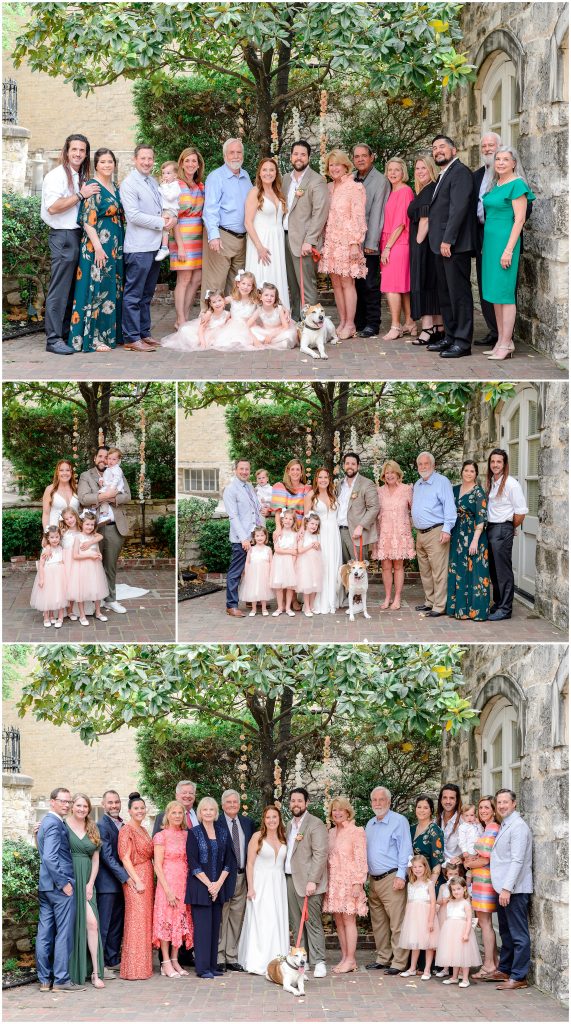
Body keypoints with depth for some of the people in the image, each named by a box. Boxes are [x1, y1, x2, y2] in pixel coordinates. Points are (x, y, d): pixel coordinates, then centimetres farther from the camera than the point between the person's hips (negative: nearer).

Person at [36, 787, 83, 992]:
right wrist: (64, 883, -17)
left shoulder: (45, 822, 17)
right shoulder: (55, 824, -14)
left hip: (45, 886, 10)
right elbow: (50, 857, -22)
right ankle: (61, 980, -3)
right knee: (64, 933, -5)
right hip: (60, 886, -10)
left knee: (45, 934, 9)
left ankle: (44, 979, 13)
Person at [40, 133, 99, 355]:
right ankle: (53, 339, -8)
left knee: (71, 288, 10)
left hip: (77, 235, 8)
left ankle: (66, 334, 14)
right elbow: (53, 206, -19)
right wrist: (81, 195, -16)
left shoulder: (81, 177, 17)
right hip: (63, 235, -8)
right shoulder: (58, 175, -8)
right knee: (59, 289, -9)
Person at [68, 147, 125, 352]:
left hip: (115, 245, 9)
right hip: (98, 245, -9)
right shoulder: (92, 187, -11)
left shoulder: (116, 188, 14)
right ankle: (93, 339, -4)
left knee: (114, 289, 11)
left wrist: (120, 246, 16)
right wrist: (98, 247, -22)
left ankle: (111, 334, 18)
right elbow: (88, 220, -17)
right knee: (98, 288, -7)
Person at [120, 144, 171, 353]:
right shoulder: (129, 183, -10)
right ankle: (131, 338, -5)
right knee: (133, 294, -6)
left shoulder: (153, 182, 16)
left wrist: (167, 217, 4)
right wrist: (162, 222, -12)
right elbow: (133, 215, -17)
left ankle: (144, 333, 22)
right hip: (138, 247, -9)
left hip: (154, 245, 9)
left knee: (146, 294, 15)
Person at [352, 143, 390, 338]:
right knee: (355, 283, 8)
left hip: (369, 243, -5)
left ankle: (372, 324, 5)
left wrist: (371, 243, -13)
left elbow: (377, 213, -10)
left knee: (370, 285, -1)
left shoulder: (380, 181, -6)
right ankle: (357, 322, 15)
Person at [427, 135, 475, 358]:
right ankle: (450, 336, 20)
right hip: (441, 246, 10)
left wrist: (448, 240, -20)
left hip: (454, 246, -10)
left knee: (459, 293, -6)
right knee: (445, 294, 13)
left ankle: (463, 342, -5)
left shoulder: (460, 172, -10)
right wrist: (438, 241, 10)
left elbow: (459, 208, -18)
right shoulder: (443, 176, 20)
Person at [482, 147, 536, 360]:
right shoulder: (494, 185, 14)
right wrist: (485, 246, 14)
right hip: (490, 239, 9)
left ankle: (506, 345, -4)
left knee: (504, 292, -7)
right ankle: (501, 341, 15)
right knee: (494, 293, 9)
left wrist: (509, 249, -19)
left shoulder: (517, 185, -10)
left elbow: (519, 219, -14)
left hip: (505, 241, -8)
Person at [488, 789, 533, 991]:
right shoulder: (503, 826, 17)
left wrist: (507, 888, -22)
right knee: (506, 933, 17)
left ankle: (518, 977, -5)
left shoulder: (518, 826, -13)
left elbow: (517, 860, -19)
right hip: (504, 888, 10)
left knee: (518, 934, -6)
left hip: (515, 890, -10)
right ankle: (504, 970, 26)